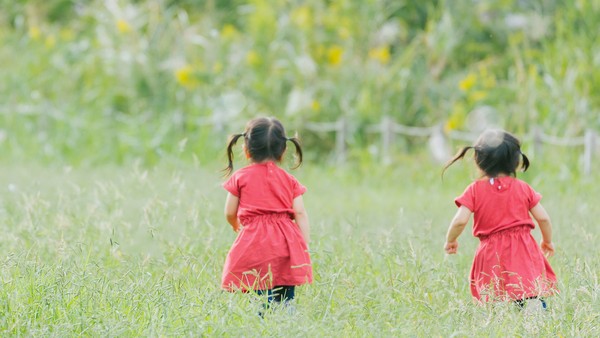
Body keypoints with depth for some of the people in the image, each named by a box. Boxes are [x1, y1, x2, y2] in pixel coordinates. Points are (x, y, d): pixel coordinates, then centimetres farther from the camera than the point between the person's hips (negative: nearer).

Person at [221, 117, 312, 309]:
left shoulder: (240, 178, 7)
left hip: (255, 244, -3)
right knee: (286, 302, 5)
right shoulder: (289, 181, 12)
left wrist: (236, 226, 33)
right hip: (286, 245, 3)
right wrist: (305, 248, 7)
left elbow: (230, 213, 10)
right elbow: (300, 214, 5)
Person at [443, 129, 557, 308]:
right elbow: (543, 218, 8)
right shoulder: (523, 188, 7)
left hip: (491, 255, -1)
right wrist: (548, 241, 26)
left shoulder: (475, 190, -1)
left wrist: (450, 241, 10)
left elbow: (460, 220, -9)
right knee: (532, 297, -5)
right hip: (523, 251, 1)